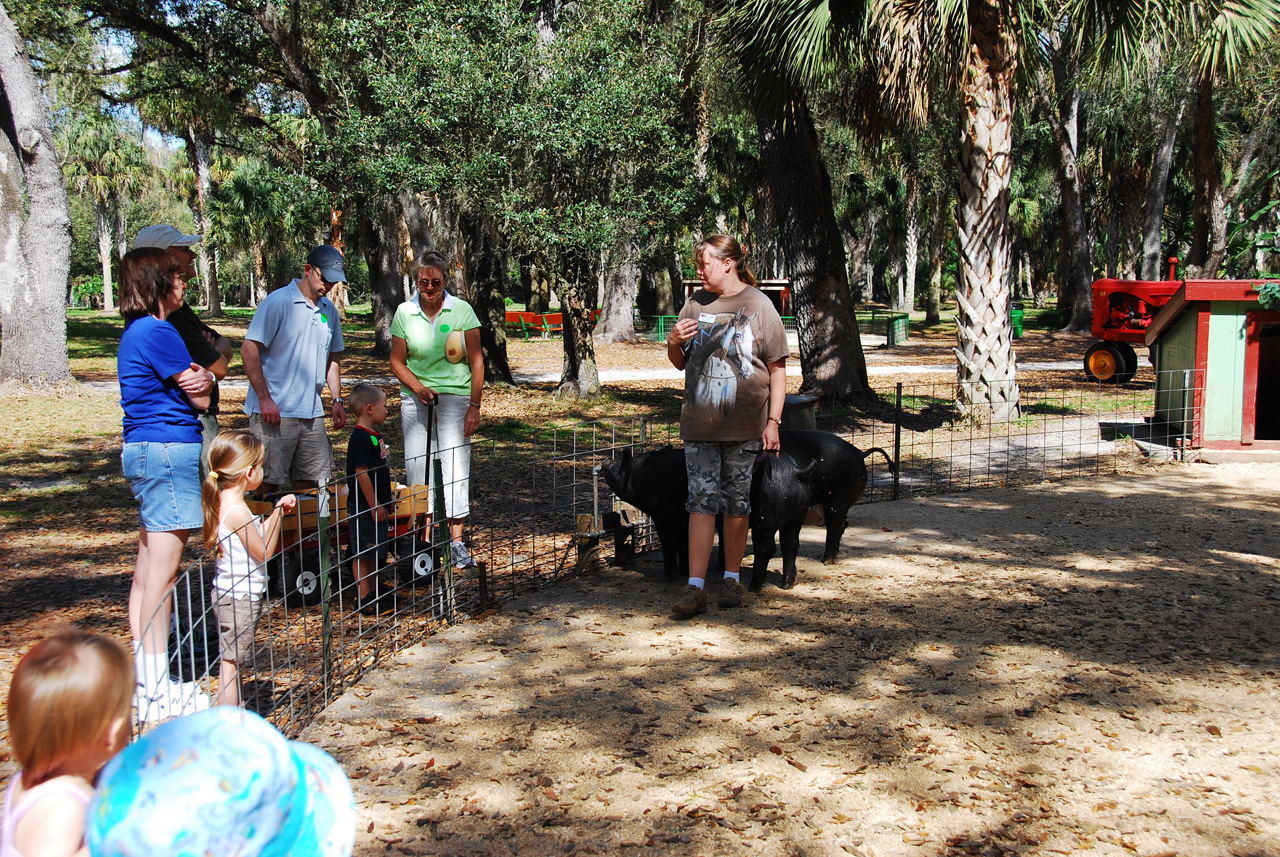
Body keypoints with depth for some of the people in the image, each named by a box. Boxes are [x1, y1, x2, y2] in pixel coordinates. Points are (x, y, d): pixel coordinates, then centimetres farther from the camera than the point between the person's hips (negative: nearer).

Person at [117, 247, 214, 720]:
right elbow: (200, 399, -9)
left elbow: (199, 378, 16)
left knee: (147, 569, 13)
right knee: (163, 569, -8)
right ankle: (157, 692, -4)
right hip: (168, 448, -11)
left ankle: (145, 681, 21)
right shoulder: (157, 332, -13)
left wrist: (203, 374, -5)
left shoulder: (135, 332, 18)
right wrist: (203, 381, 11)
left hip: (143, 450, 11)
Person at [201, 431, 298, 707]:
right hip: (239, 598, -10)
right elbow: (264, 552, -16)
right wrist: (277, 515, -14)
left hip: (230, 594, 10)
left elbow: (259, 539, 16)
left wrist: (276, 512, 10)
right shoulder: (237, 511, -23)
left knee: (232, 661, 17)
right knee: (232, 662, -2)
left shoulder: (224, 502, 7)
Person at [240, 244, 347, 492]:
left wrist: (337, 400, 15)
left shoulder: (329, 310, 14)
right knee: (268, 483, -3)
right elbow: (249, 350, -11)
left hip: (312, 414, 6)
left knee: (310, 481, 8)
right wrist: (264, 398, -15)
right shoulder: (278, 302, -7)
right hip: (275, 412, -6)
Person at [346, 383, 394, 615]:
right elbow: (361, 473, -23)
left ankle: (373, 593, 27)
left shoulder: (375, 436, 11)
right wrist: (374, 505, -22)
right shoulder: (360, 438, -20)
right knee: (363, 553, -1)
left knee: (375, 552, 17)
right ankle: (364, 598, 6)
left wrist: (388, 498, 22)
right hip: (364, 507, -10)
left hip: (377, 505, 10)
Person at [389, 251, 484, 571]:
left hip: (455, 397, -2)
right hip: (415, 400, 2)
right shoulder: (404, 313, 4)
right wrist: (418, 388, -8)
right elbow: (397, 361, 9)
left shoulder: (462, 311, -1)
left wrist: (474, 405, -6)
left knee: (456, 466, -5)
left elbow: (476, 361, 0)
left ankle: (457, 541, 2)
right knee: (417, 466, 3)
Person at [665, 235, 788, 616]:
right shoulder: (696, 303, 10)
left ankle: (732, 578, 20)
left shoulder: (758, 306, -2)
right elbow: (680, 363, 19)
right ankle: (695, 587, -3)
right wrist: (673, 343, -4)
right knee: (701, 502, -3)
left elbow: (777, 369, -2)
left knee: (737, 503, 7)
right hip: (699, 425, 3)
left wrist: (773, 421, -8)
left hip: (743, 427, -2)